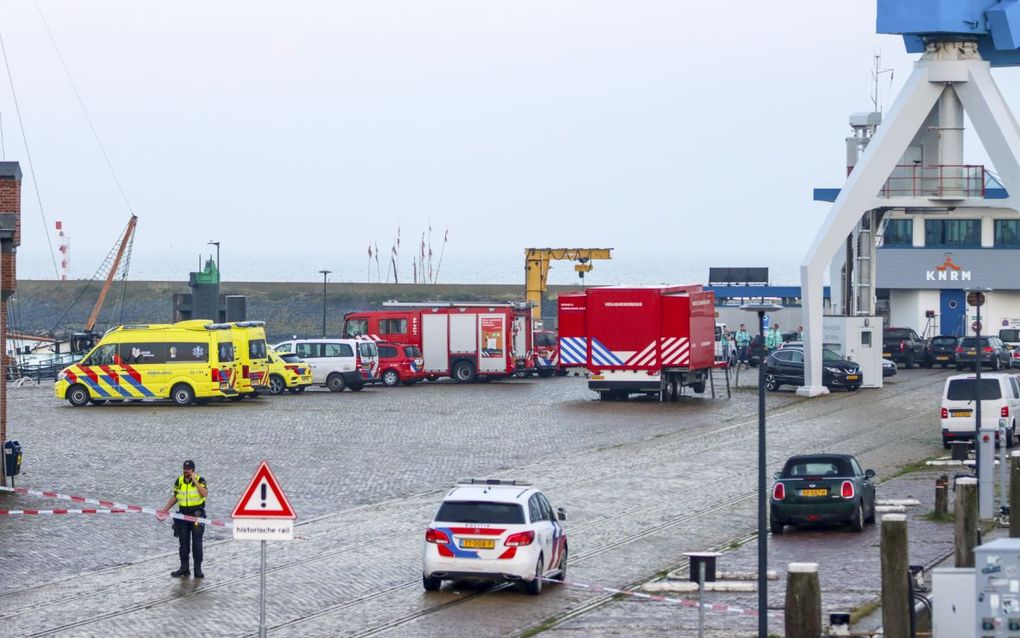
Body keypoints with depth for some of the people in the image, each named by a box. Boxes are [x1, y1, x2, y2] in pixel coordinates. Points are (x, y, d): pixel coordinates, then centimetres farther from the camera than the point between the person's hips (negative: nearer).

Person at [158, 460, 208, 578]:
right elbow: (175, 497, 16)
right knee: (183, 542, 8)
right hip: (183, 514, 4)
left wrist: (195, 481, -22)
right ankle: (184, 568, 16)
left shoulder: (200, 480, -5)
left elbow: (205, 494, -22)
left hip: (196, 514, -4)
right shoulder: (179, 481, 8)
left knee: (197, 542, -4)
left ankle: (198, 569, 0)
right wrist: (166, 509, 9)